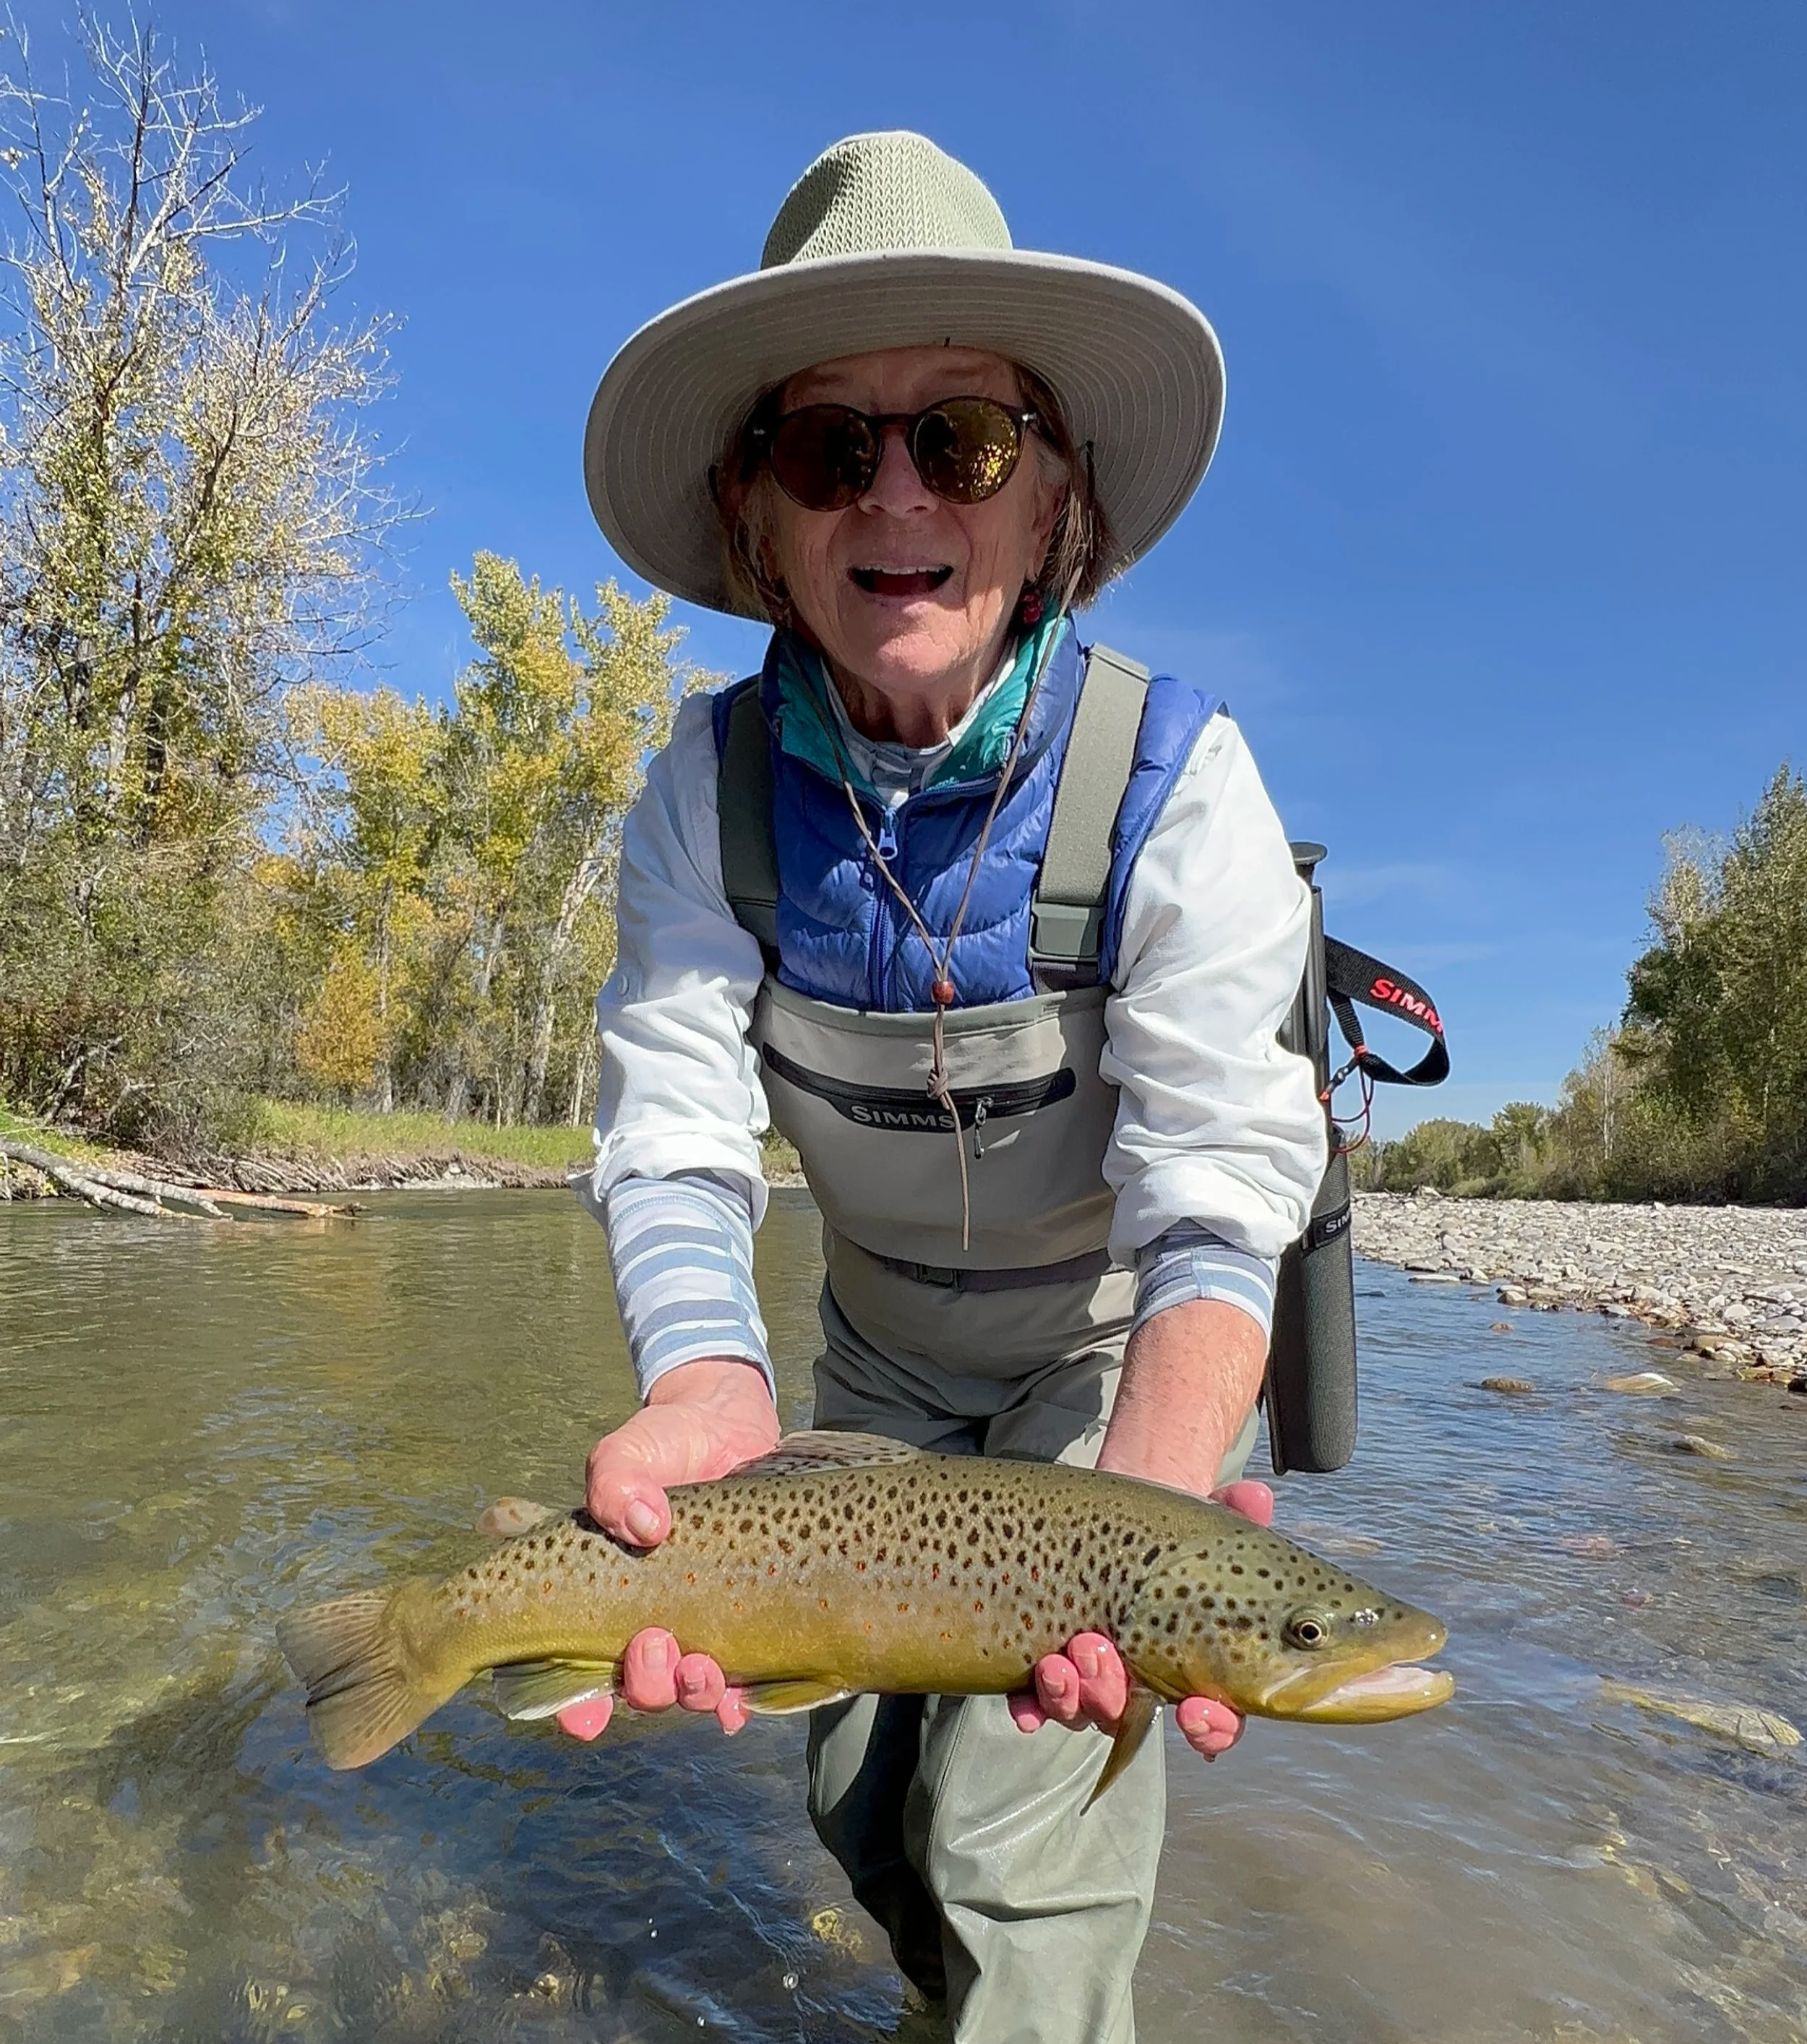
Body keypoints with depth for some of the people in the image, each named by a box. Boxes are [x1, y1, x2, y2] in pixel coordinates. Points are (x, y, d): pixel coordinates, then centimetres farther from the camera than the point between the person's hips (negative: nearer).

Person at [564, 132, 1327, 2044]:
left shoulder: (1171, 775, -26)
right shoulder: (711, 787, -17)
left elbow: (1215, 1197, -30)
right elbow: (673, 1141, -23)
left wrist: (1152, 1488, -47)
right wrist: (708, 1391, -43)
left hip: (1124, 1347, -3)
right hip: (882, 1346, 4)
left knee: (1018, 1835, -5)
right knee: (860, 1792, 18)